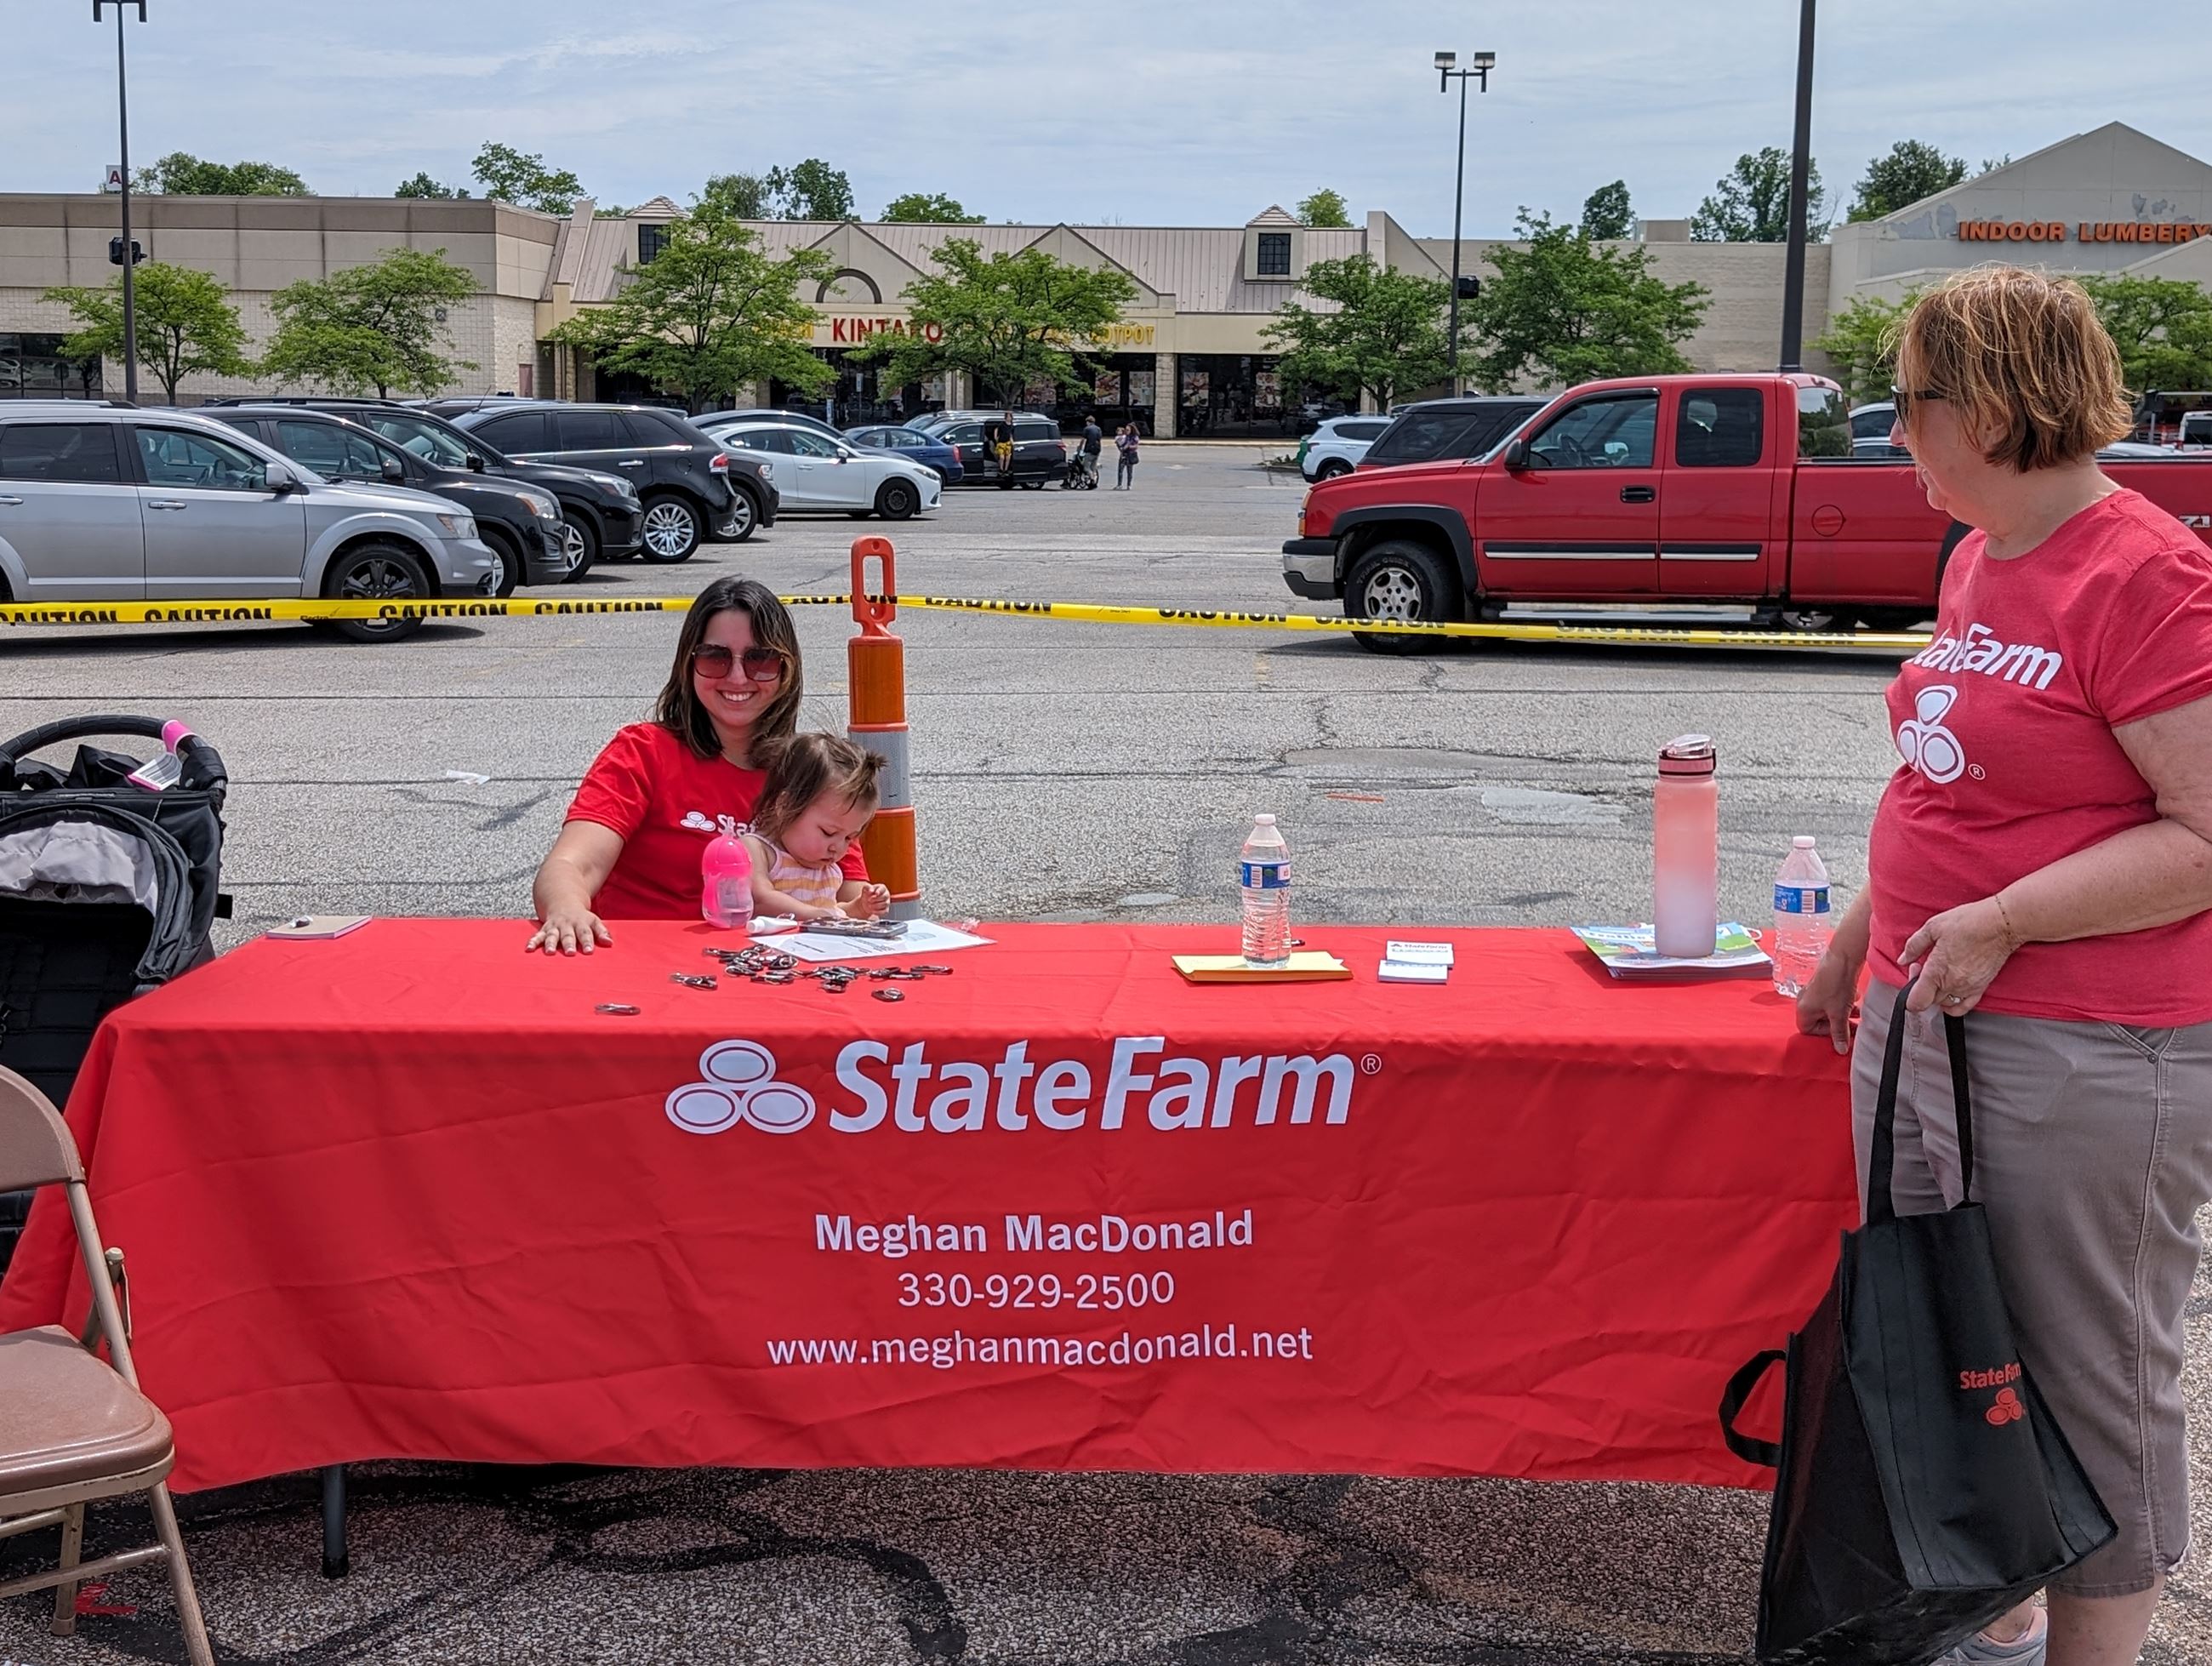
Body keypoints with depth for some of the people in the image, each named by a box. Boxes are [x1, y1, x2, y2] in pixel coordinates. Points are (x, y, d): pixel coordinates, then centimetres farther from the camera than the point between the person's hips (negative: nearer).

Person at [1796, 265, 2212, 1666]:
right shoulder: (1982, 559, 11)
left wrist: (2005, 920, -24)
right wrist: (1859, 940, 23)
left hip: (2088, 1063, -9)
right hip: (1920, 1022, 9)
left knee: (2086, 1380, 5)